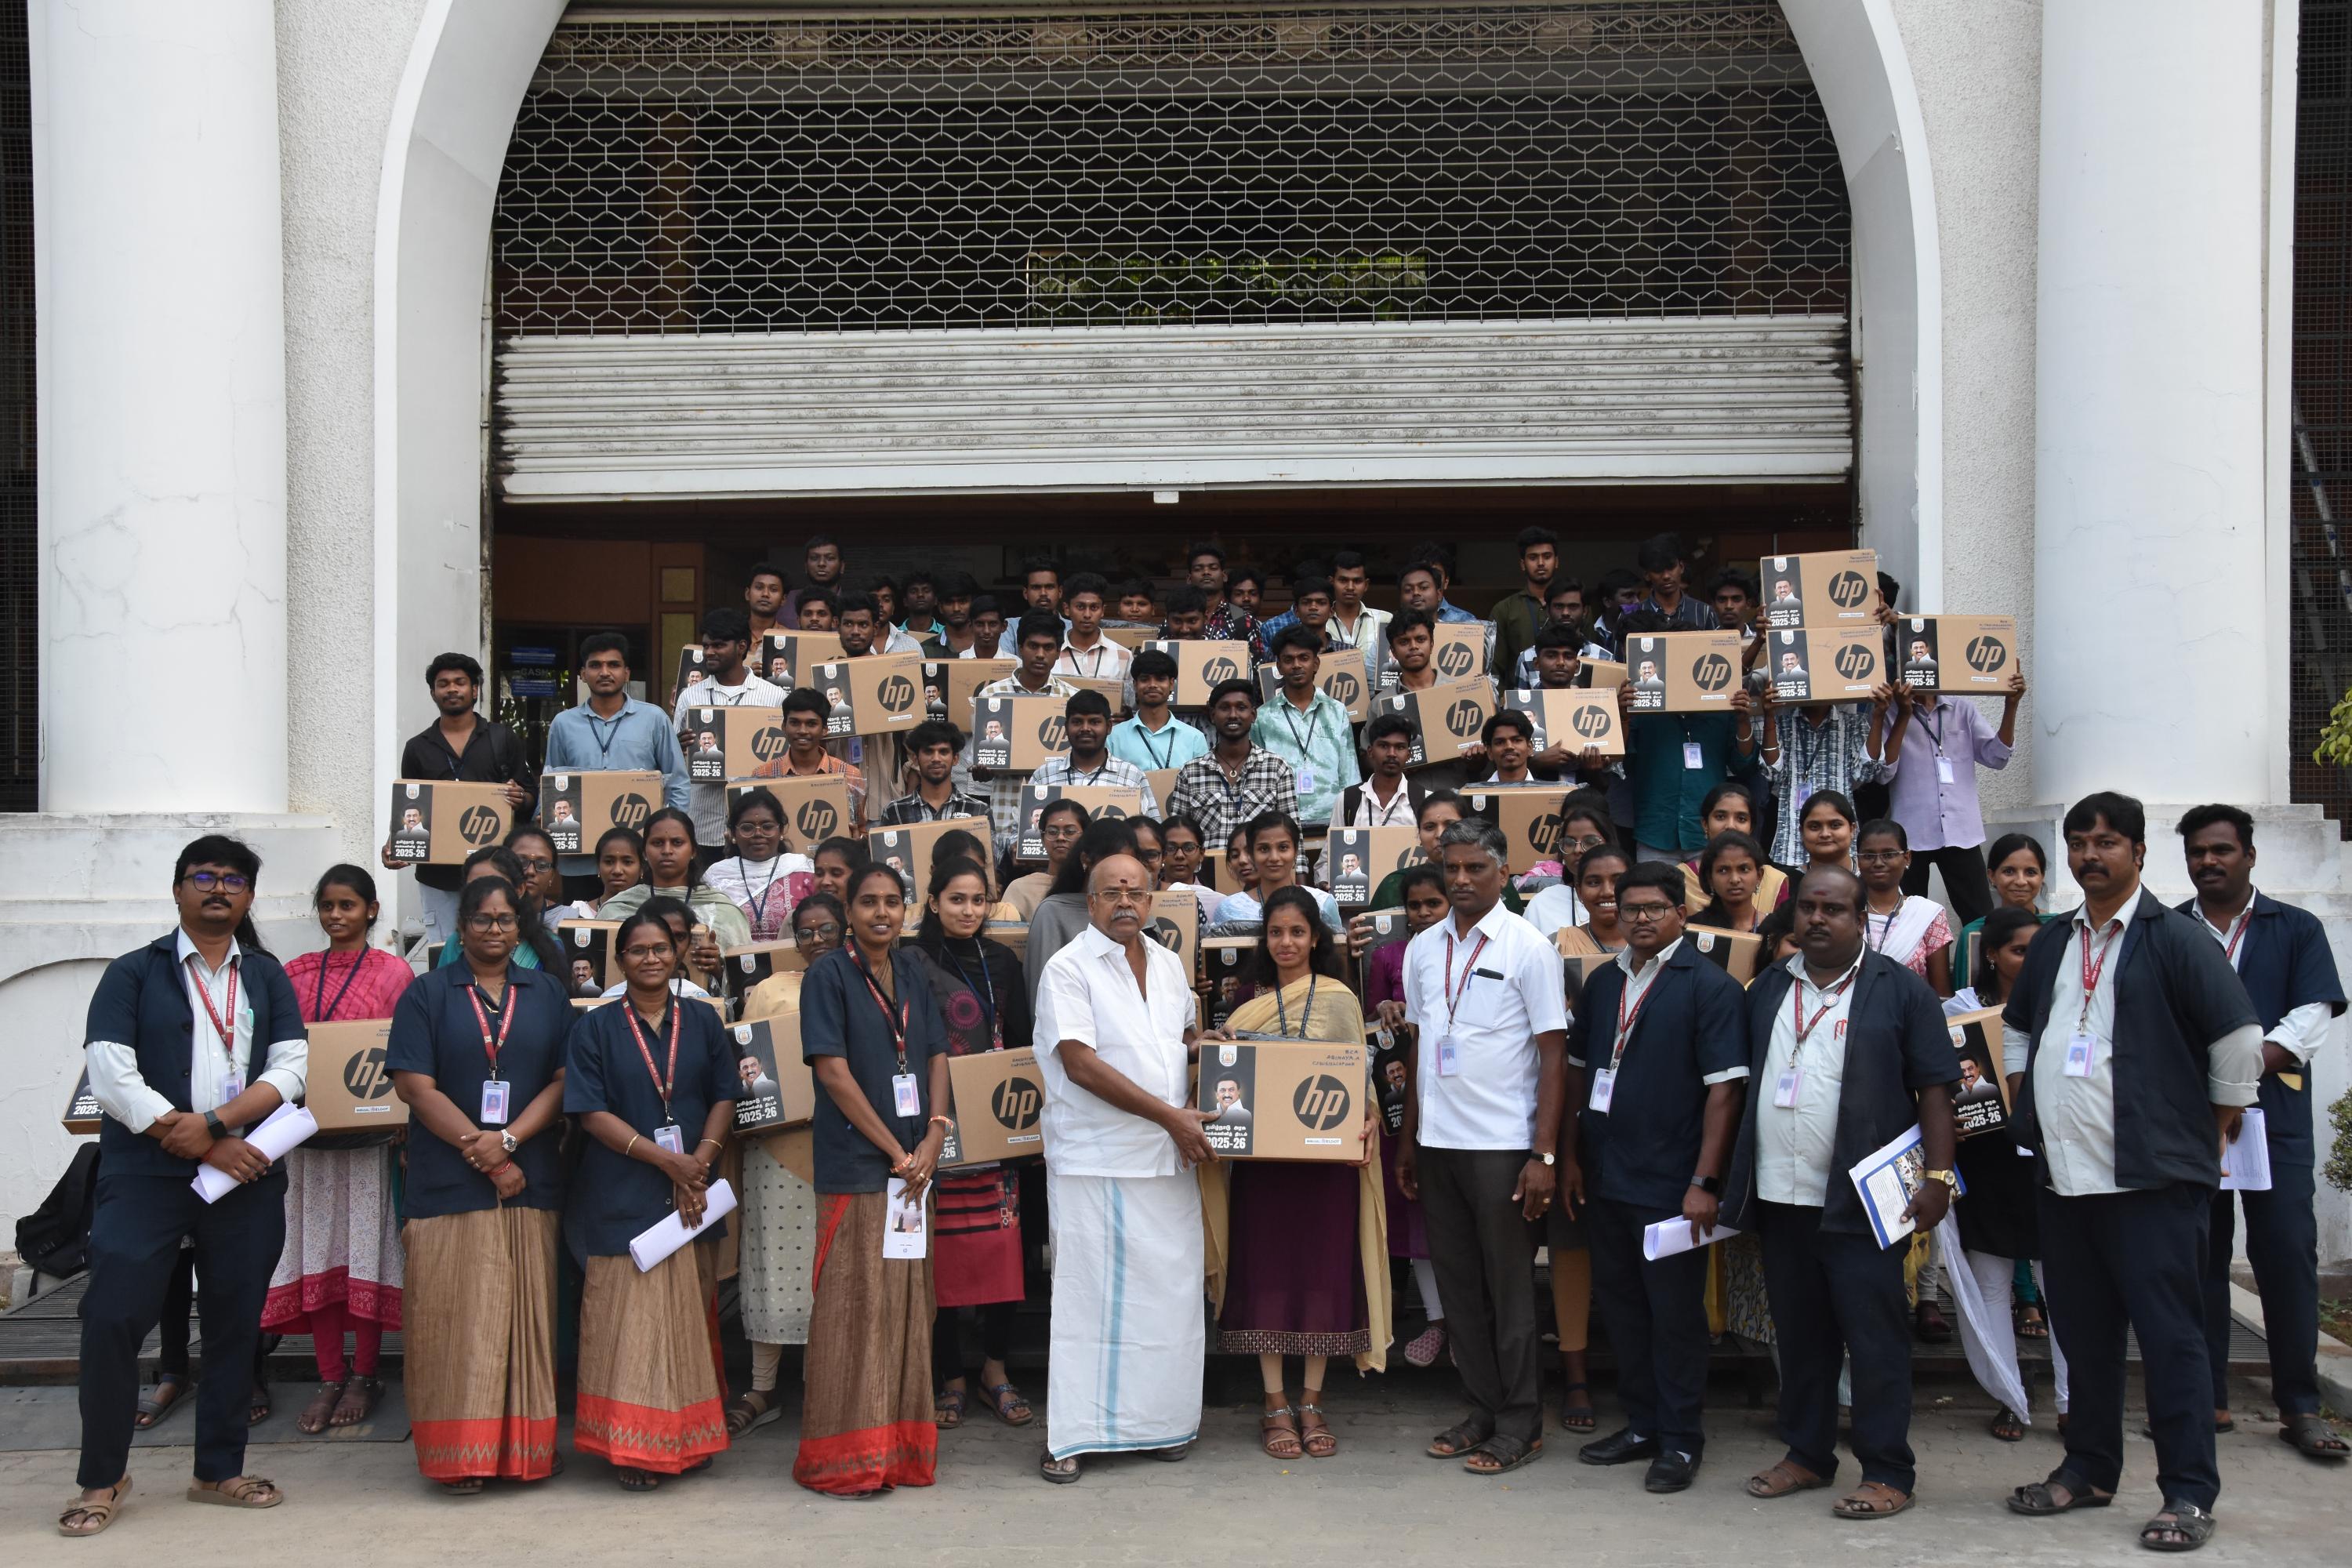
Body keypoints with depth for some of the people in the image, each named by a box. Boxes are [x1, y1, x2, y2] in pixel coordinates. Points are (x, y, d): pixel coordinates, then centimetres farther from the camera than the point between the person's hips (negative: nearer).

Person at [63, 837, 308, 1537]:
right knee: (112, 1319, -7)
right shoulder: (132, 974, 3)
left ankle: (220, 1470, 21)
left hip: (245, 1175, 3)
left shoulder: (268, 978, 11)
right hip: (145, 1175, -3)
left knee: (235, 1323, 7)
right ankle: (102, 1478, 10)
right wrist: (212, 1149, -12)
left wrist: (213, 1122, -16)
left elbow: (290, 1069, 0)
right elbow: (113, 1079, -8)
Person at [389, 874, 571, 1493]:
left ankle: (528, 1446, 10)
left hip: (531, 1182, 2)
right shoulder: (427, 995, 5)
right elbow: (415, 1086, -4)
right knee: (458, 1318, -3)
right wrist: (483, 1154, -11)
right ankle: (460, 1453, 2)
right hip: (448, 1183, -2)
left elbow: (563, 1081, 5)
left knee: (527, 1316, 2)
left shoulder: (547, 994, 12)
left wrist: (509, 1139, -11)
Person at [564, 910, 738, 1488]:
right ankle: (632, 1446, 2)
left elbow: (725, 1098, 7)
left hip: (694, 1194, 3)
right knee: (632, 1320, -4)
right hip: (624, 1196, -3)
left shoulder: (702, 1023, 10)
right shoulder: (595, 1027, 1)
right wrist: (665, 1159, -14)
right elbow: (591, 1112, -6)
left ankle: (688, 1436, 16)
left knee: (689, 1317, 7)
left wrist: (699, 1162, -10)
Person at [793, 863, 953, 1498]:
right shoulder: (829, 975, -5)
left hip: (913, 1165, 6)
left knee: (908, 1304, 9)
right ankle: (843, 1458, 5)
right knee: (854, 1307, -3)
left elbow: (936, 1057, 11)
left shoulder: (914, 976, 12)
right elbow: (833, 1070, -11)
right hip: (856, 1166, -6)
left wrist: (933, 1137, -5)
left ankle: (900, 1446, 19)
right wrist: (895, 1151, -12)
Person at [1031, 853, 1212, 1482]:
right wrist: (1170, 1116, -15)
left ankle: (1158, 1420, 19)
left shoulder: (1169, 964, 13)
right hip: (1094, 1162, -6)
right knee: (1087, 1294, -3)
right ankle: (1068, 1436, 4)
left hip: (1168, 1159, 6)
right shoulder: (1068, 969, -7)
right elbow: (1081, 1063, -15)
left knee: (1169, 1294, 8)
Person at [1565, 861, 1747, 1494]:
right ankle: (1641, 1423, 27)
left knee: (1675, 1313, 3)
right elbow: (1579, 1069, 16)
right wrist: (1573, 1156, 10)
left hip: (1670, 1183, -6)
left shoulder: (1708, 985, -8)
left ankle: (1680, 1440, 14)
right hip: (1606, 1178, 6)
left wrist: (1705, 1181, -17)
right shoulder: (1603, 983, 11)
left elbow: (1724, 1087, -13)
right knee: (1620, 1303, 14)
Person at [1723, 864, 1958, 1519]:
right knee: (1799, 1335, 13)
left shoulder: (1899, 990, -1)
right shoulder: (1766, 990, 13)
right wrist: (1735, 1180, 10)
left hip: (1862, 1202, -5)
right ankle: (1807, 1454, 24)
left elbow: (1935, 1089, -4)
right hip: (1779, 1196, 5)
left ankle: (1888, 1472, 6)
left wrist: (1938, 1178, -12)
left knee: (1875, 1337, -2)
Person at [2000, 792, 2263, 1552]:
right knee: (2083, 1335, 14)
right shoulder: (2053, 943, 13)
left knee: (2171, 1338, -3)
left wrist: (2212, 1133, -3)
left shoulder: (2176, 938, -6)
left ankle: (2189, 1494, 4)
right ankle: (2088, 1470, 26)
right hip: (2065, 1176, 6)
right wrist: (2027, 1104, 17)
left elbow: (2239, 1037, -8)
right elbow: (2016, 1025, 27)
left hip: (2153, 1178, -6)